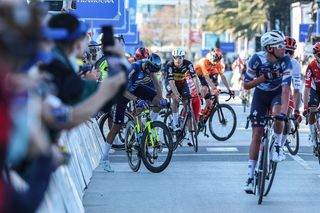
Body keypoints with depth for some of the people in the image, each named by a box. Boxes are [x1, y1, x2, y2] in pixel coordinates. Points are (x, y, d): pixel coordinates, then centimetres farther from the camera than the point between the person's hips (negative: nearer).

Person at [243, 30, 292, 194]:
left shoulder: (286, 61, -26)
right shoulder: (257, 59, -24)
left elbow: (286, 87, -33)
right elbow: (246, 85, -17)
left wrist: (284, 110, -44)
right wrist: (263, 77, -32)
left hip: (277, 94, 0)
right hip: (260, 94, 0)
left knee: (278, 117, -34)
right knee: (257, 135, -5)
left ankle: (277, 145, -4)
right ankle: (250, 176, 1)